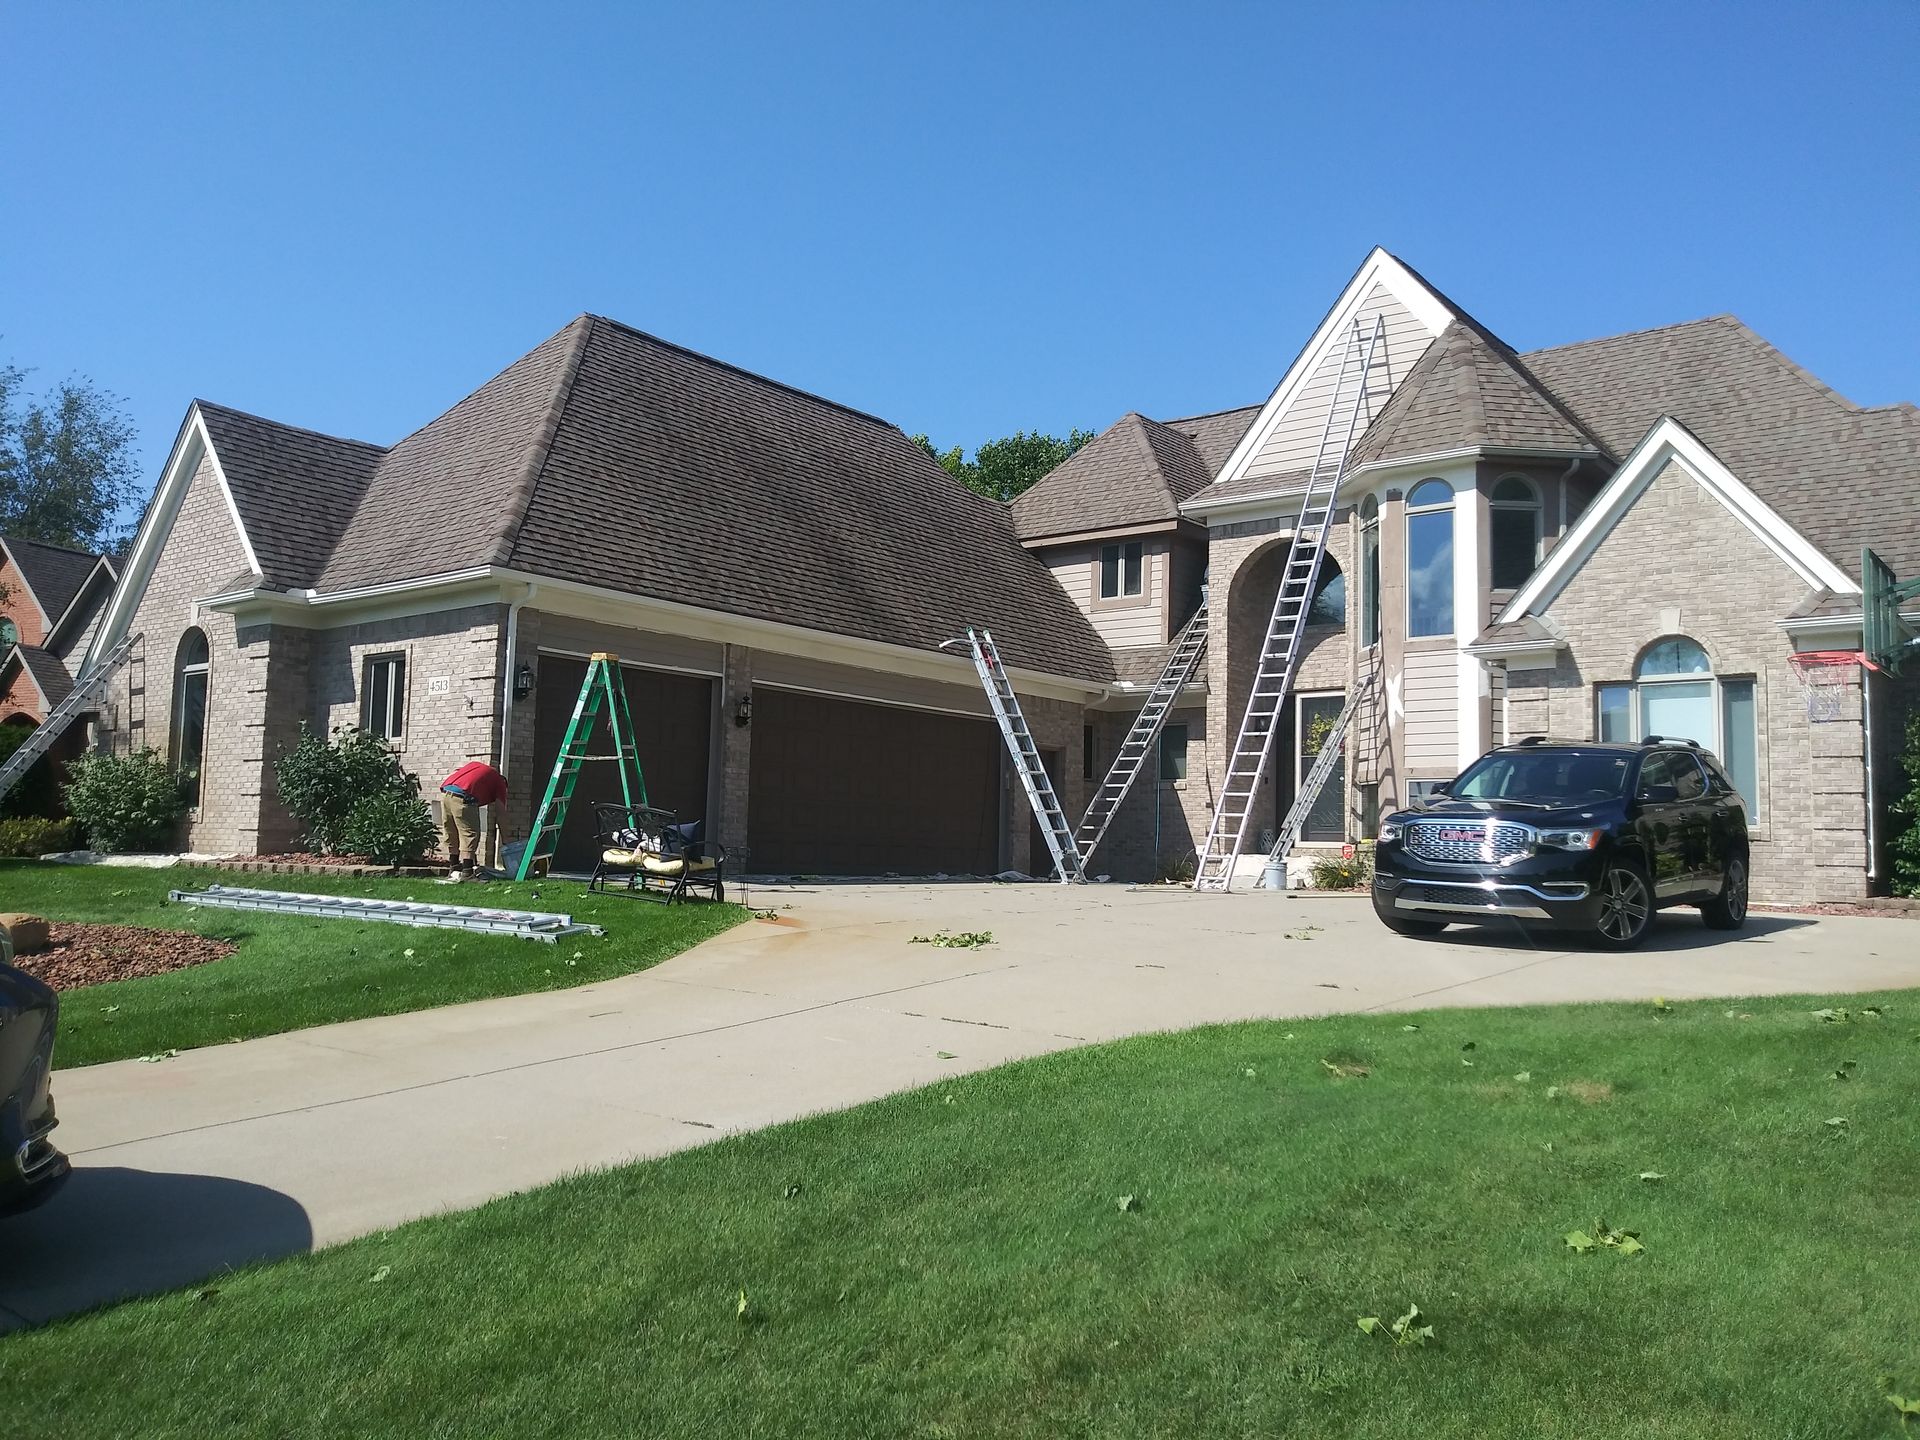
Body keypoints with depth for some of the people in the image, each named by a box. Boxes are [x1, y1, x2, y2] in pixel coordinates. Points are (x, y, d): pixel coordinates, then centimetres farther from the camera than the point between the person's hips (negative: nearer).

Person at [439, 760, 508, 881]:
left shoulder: (475, 764, 33)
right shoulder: (499, 782, 16)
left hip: (444, 793, 6)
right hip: (462, 797, -6)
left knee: (451, 835, 19)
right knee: (470, 834, 3)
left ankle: (453, 870, 27)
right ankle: (467, 873, -3)